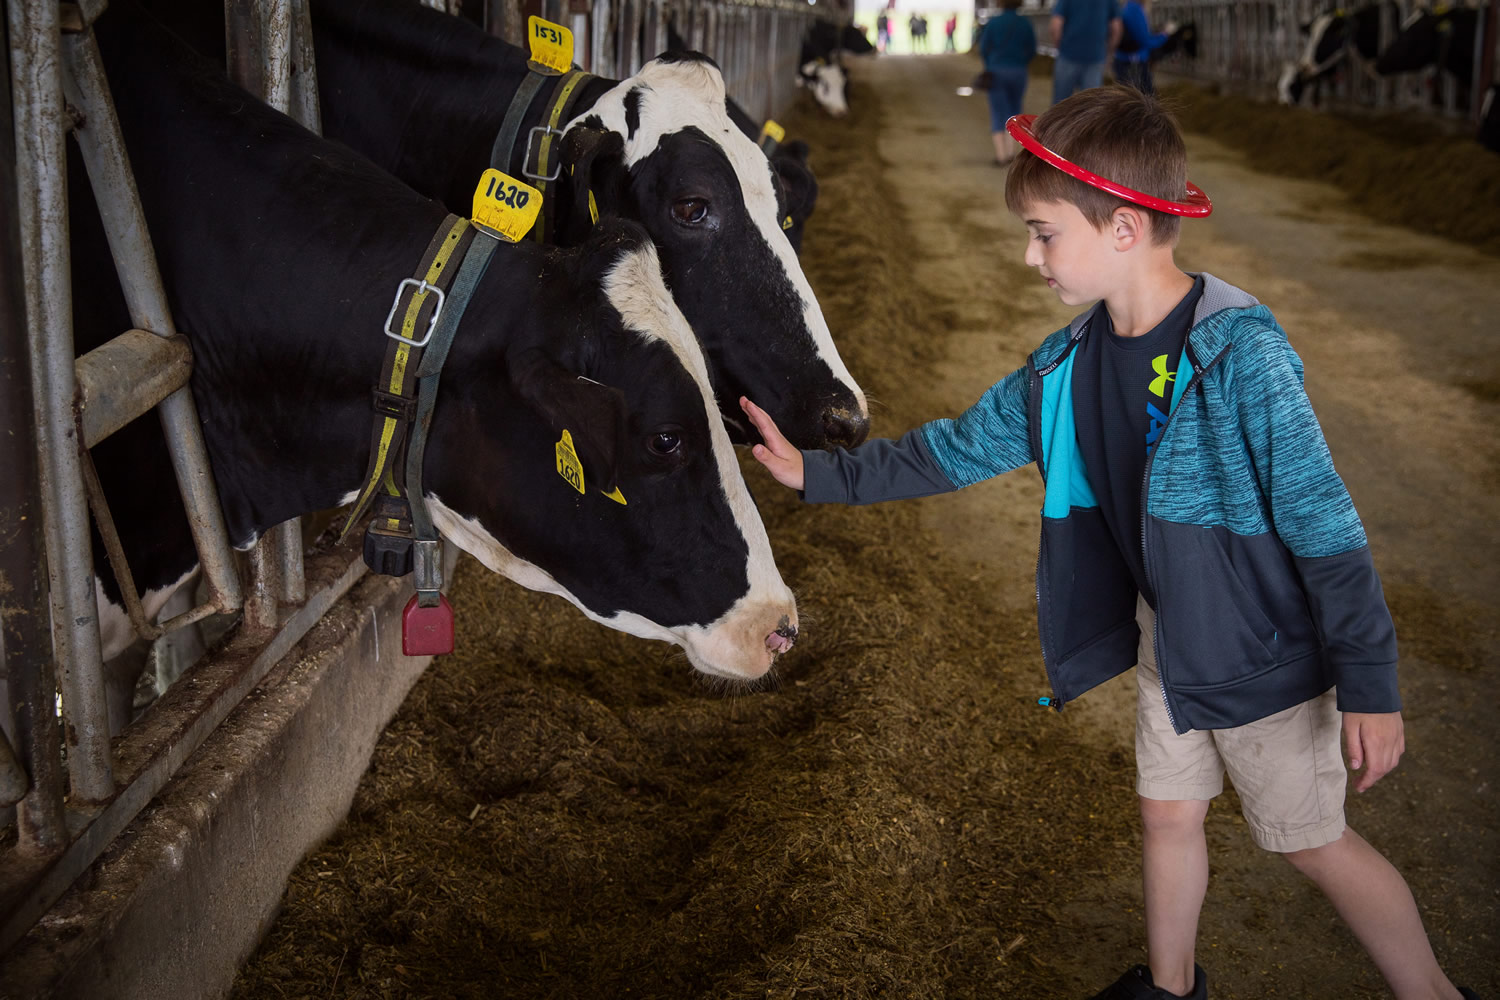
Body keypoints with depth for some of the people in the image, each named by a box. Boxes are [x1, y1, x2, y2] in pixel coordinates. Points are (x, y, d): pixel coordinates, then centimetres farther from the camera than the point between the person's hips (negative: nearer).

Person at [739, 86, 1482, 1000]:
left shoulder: (1242, 356, -27)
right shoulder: (1069, 365, -6)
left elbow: (1326, 527, -24)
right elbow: (958, 449, 5)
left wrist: (1369, 685, -21)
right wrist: (819, 474, 3)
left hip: (1265, 654, -6)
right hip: (1167, 635, 7)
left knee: (1314, 842, 7)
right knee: (1169, 814, 22)